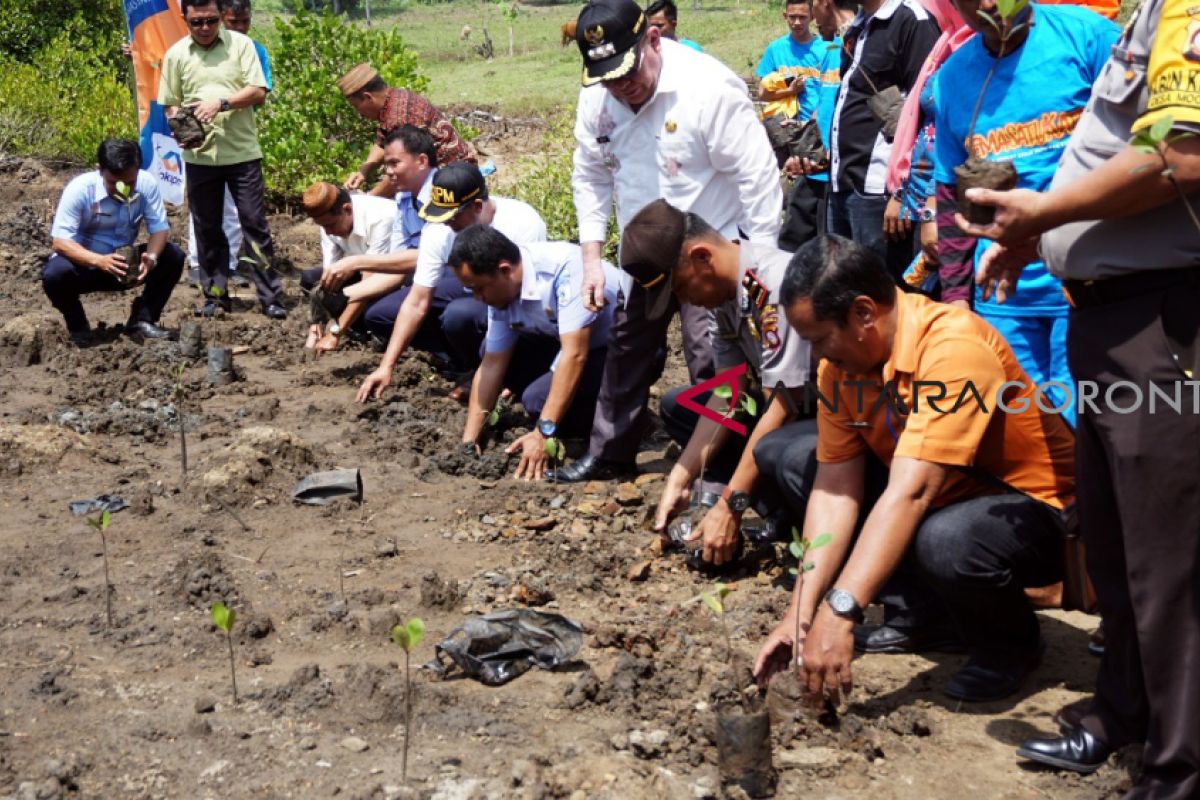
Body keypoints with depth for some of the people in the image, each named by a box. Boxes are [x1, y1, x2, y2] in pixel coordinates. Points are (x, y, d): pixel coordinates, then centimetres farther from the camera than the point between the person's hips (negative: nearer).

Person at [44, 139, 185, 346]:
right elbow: (60, 241, -28)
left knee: (174, 257, -18)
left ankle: (142, 318, -2)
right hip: (85, 263, -3)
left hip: (126, 263, 3)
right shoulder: (79, 189, -25)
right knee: (55, 274, -35)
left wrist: (152, 257, -38)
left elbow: (159, 227, -15)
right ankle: (78, 326, -3)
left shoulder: (147, 184, -17)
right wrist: (99, 260, -45)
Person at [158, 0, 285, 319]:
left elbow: (258, 92, -6)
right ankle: (215, 296, 18)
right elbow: (170, 105, 7)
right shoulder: (176, 55, 4)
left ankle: (271, 297, 3)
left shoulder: (240, 44, -1)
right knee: (207, 229, 8)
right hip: (200, 156, 2)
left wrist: (221, 103, -19)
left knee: (255, 223, -1)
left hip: (242, 152, -2)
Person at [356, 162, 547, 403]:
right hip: (471, 291, 6)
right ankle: (469, 361, 0)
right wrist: (386, 367, -20)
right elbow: (417, 304, -15)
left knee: (459, 315, -37)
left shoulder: (522, 224, -30)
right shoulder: (439, 229, -18)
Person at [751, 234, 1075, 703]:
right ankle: (926, 610, 5)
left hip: (1034, 507, -8)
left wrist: (839, 613, -42)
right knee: (795, 463, -3)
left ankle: (1011, 644, -4)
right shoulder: (841, 359, -7)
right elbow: (835, 488, -8)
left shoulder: (954, 347, -30)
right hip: (947, 495, 8)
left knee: (943, 542, -39)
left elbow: (911, 493, -38)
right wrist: (801, 613, -17)